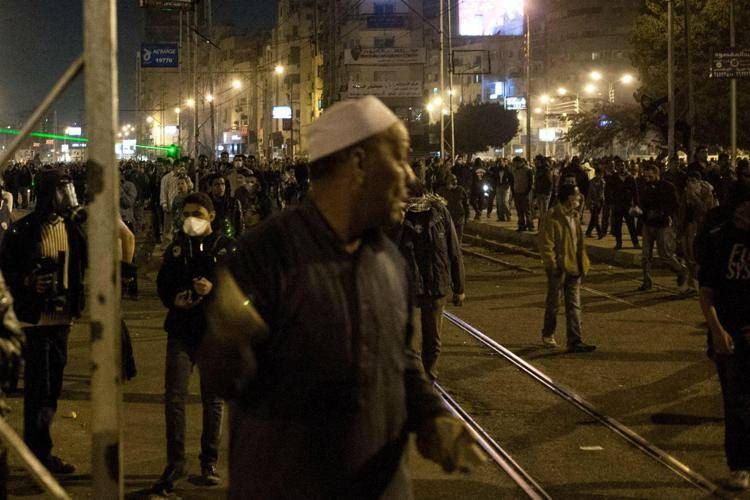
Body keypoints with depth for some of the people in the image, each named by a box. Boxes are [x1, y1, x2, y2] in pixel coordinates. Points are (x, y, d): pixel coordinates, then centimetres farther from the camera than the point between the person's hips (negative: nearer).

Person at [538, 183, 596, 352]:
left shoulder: (574, 216, 10)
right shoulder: (552, 218, -16)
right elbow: (545, 244, -17)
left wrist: (583, 263, 12)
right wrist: (553, 265, -19)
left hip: (573, 267, 7)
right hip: (559, 269, -7)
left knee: (574, 305, 3)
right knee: (553, 303, 9)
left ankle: (574, 341, 3)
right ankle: (548, 334, 29)